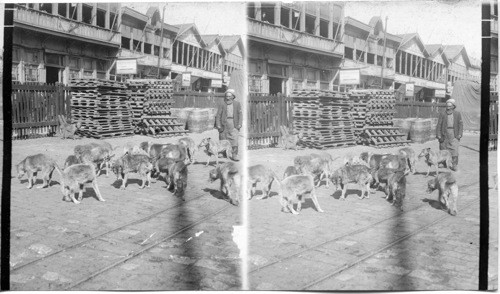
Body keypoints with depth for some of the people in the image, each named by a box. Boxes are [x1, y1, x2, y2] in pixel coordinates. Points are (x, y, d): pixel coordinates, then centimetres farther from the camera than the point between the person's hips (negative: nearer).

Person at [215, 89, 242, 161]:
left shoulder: (237, 104, 7)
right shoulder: (222, 104, 1)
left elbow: (240, 114, 9)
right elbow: (218, 115, 1)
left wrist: (239, 124, 0)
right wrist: (218, 125, -6)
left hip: (233, 123, 0)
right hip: (224, 123, 0)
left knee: (234, 139, -10)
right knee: (223, 139, 5)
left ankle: (235, 155, -7)